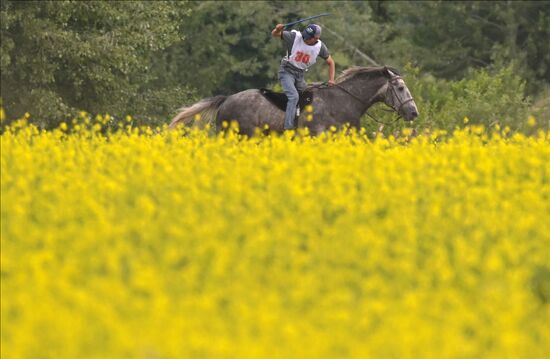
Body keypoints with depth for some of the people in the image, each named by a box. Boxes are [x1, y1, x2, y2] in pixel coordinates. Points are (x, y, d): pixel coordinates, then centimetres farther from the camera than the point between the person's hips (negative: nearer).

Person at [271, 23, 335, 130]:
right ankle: (288, 127, -26)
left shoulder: (320, 47, -12)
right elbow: (274, 35, -15)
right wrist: (277, 30, -39)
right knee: (294, 96, -23)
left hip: (300, 74, 5)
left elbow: (330, 62, 2)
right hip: (287, 71, -5)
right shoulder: (295, 37, -21)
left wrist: (331, 79, -9)